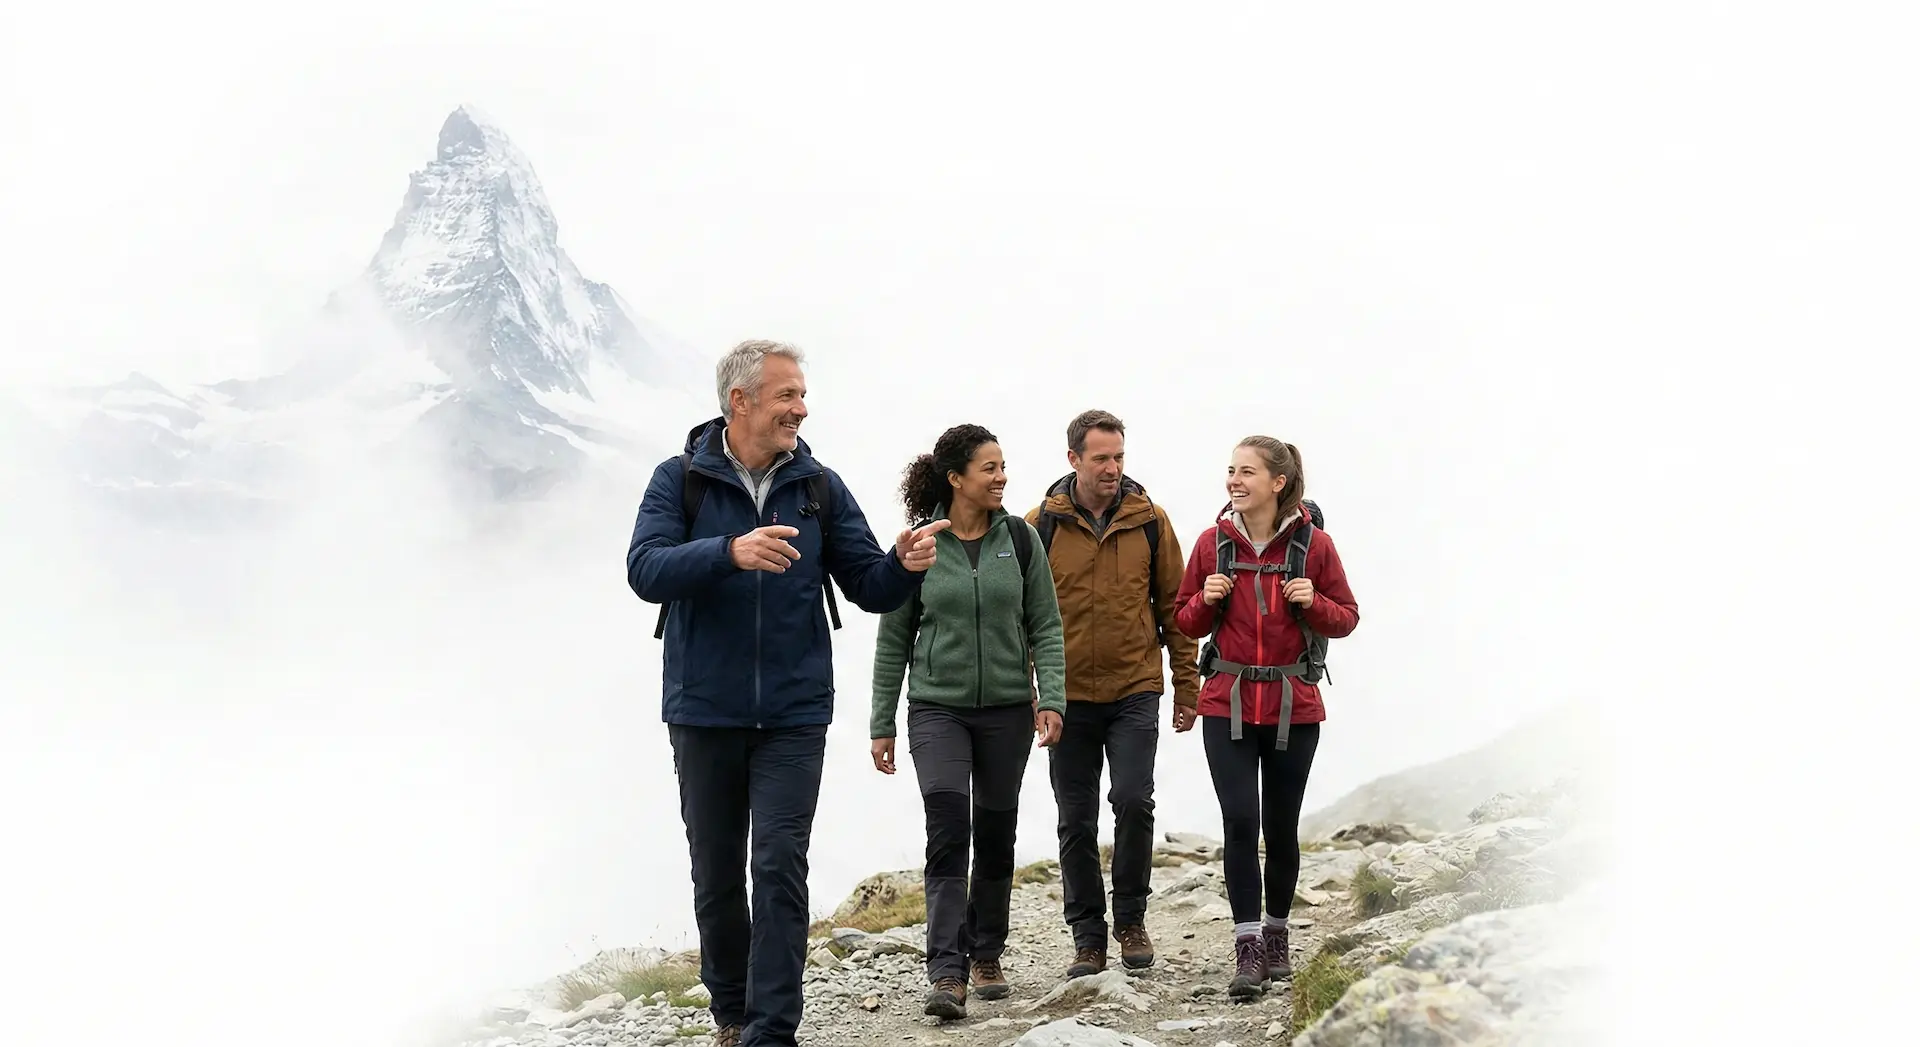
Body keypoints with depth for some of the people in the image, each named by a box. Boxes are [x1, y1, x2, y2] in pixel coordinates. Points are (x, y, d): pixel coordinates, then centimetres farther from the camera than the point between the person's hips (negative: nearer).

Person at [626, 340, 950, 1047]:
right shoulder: (680, 479, -3)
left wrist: (903, 566, -20)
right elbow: (646, 571, -18)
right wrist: (731, 552, -34)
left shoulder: (820, 488, 3)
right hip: (704, 714, 0)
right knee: (716, 874, 11)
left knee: (780, 869, -8)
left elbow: (869, 589, 3)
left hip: (794, 716, 0)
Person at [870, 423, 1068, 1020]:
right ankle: (947, 972, -18)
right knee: (947, 830, -16)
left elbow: (1045, 627, 4)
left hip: (1007, 708, 2)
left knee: (996, 838, 10)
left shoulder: (1019, 539, 2)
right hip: (937, 708, -2)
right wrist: (882, 725, 3)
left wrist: (1051, 698, -9)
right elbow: (893, 641, 4)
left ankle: (986, 957, 27)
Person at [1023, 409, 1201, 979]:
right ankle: (1088, 937, 17)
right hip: (1068, 696, 1)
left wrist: (1187, 684, 6)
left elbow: (1173, 605, 7)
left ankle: (1131, 918, 9)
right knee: (1076, 823, 6)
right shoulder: (1040, 526, -1)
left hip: (1136, 689, 0)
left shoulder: (1151, 521, 2)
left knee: (1133, 801, -12)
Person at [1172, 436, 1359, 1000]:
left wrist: (1313, 603, -15)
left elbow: (1347, 616, 5)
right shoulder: (1213, 542, 2)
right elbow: (1187, 622, 10)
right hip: (1227, 704, 0)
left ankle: (1276, 937, 28)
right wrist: (1206, 600, -11)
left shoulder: (1313, 544, -3)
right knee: (1240, 821, -10)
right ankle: (1247, 952, -6)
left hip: (1293, 704, 0)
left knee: (1281, 827, 8)